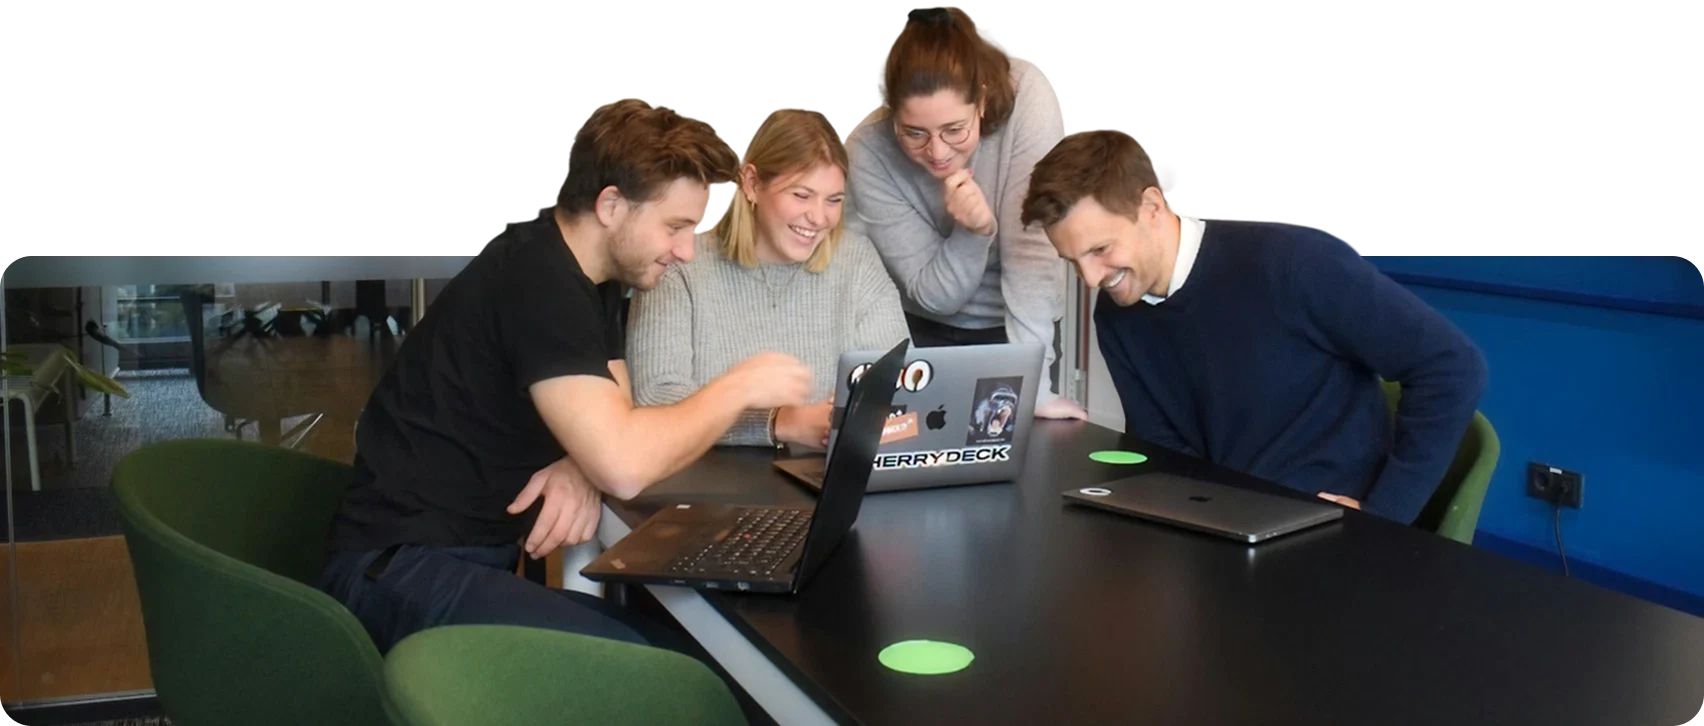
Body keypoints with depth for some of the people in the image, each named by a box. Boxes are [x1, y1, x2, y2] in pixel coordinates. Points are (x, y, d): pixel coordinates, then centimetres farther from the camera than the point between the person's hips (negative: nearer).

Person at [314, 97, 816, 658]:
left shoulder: (586, 277, 10)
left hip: (482, 554, 9)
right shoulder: (536, 281, -20)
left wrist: (580, 470, -11)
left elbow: (612, 431, 13)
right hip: (399, 566, -9)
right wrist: (736, 388, -13)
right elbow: (625, 466, -28)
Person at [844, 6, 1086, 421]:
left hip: (1016, 327, 0)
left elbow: (1032, 249, -29)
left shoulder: (1028, 99, -27)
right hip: (924, 331, 1)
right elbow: (933, 296, -18)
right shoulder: (868, 152, -24)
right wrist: (973, 232, -36)